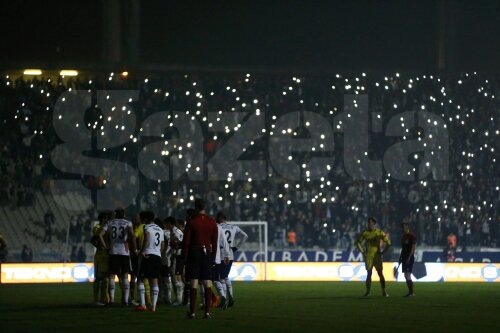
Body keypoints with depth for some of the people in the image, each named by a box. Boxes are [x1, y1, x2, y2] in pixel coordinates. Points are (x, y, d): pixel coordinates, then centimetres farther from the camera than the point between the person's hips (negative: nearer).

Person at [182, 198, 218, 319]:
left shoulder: (192, 222, -6)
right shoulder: (212, 222, 4)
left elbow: (186, 241, -6)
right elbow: (215, 241, 6)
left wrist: (184, 256, 0)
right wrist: (213, 256, 14)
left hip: (194, 253, -2)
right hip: (207, 253, 2)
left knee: (194, 283, -2)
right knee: (207, 283, 3)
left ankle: (192, 312, -3)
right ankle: (207, 311, 0)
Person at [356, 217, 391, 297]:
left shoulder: (379, 233, -1)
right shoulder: (365, 233, 4)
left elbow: (388, 243, 4)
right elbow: (358, 242, 15)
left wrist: (383, 252, 0)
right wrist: (362, 251, 6)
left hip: (377, 256, -1)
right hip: (368, 256, 1)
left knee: (380, 273, -5)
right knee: (369, 274, 1)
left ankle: (384, 291, -2)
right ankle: (368, 291, 8)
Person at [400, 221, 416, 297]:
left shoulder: (412, 236, -10)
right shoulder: (403, 236, 16)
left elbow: (413, 248, -15)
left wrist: (409, 258, -21)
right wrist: (401, 257, 17)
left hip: (409, 258, -9)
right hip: (404, 258, 9)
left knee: (408, 275, -14)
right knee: (406, 276, 7)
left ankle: (411, 292, -12)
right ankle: (410, 292, 11)